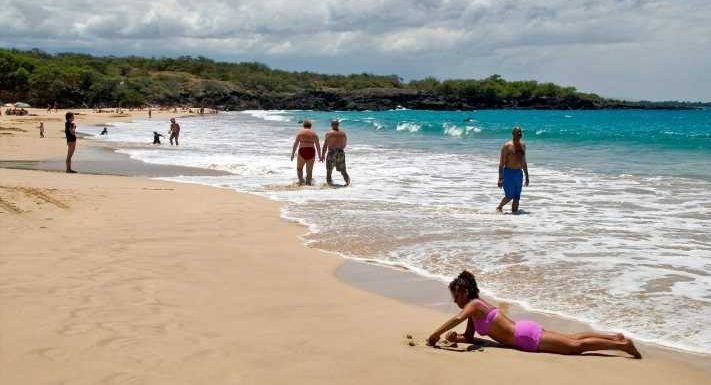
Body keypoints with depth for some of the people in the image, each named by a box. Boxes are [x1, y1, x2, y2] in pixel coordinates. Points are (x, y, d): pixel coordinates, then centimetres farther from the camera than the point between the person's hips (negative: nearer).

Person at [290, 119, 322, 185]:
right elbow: (318, 146, 6)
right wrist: (320, 156, 12)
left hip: (302, 152, -2)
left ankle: (301, 180, -8)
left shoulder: (300, 132, 4)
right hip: (311, 152, 2)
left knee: (299, 168, 14)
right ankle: (308, 183, 6)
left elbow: (295, 143, -4)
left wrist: (292, 154, -3)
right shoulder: (314, 134, 9)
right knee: (309, 170, 10)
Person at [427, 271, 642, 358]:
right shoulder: (474, 308, 15)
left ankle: (621, 344, -6)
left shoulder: (473, 305, -12)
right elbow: (469, 338, 19)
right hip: (524, 332, 9)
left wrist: (435, 335, -28)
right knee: (572, 339, 15)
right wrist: (454, 337, -1)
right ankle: (615, 338, 19)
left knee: (575, 346, -9)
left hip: (526, 337, -9)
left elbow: (457, 319, -33)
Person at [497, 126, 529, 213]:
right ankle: (499, 207, 20)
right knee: (509, 196, -5)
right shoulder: (507, 146, -8)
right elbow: (501, 163, -10)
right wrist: (500, 178, -15)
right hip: (508, 173, -6)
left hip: (519, 173, 6)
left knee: (517, 197, 4)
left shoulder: (522, 145, 11)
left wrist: (527, 176, 17)